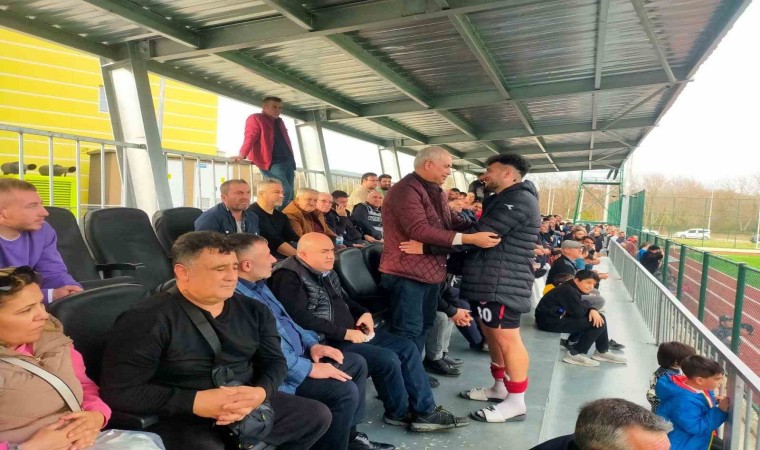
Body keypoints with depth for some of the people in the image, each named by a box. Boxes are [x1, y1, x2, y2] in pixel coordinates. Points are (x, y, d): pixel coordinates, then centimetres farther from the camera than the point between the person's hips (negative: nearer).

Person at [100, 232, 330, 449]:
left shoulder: (253, 311, 6)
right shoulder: (149, 319, -13)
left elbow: (274, 361, 7)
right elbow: (120, 390, -17)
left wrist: (260, 392, -16)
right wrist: (194, 402, -24)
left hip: (251, 408, 7)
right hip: (182, 420, -6)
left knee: (317, 414, 8)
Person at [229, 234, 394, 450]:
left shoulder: (259, 285, 10)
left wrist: (312, 344, 6)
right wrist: (310, 369, -22)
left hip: (298, 354, 11)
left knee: (357, 363, 11)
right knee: (344, 391, -21)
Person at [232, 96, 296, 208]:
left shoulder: (279, 121, 24)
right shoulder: (255, 118, 1)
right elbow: (250, 137, -12)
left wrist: (292, 162, 21)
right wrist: (242, 155, -27)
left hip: (287, 161, 8)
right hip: (271, 162, -8)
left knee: (289, 193, 2)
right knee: (285, 191, -20)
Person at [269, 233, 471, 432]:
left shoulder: (326, 272, 14)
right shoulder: (288, 277, -15)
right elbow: (302, 318, -25)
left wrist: (364, 313, 4)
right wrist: (345, 333, -22)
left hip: (352, 332, 10)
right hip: (326, 342, -10)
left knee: (407, 347, 1)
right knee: (388, 359, -22)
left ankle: (425, 411, 6)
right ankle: (399, 413, 6)